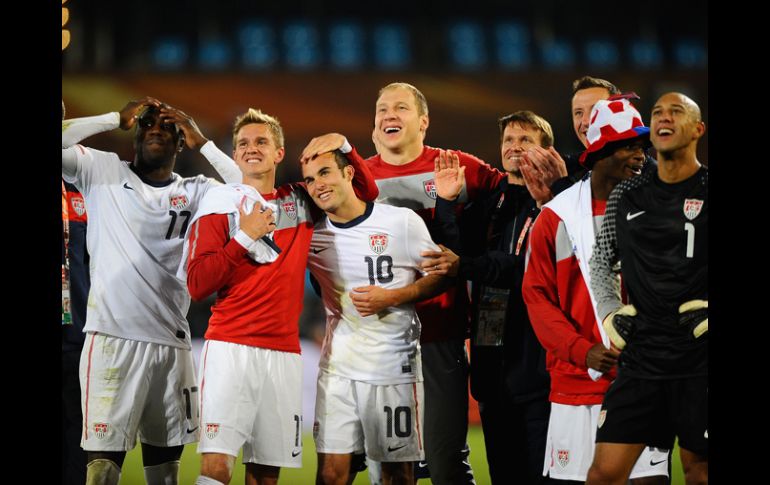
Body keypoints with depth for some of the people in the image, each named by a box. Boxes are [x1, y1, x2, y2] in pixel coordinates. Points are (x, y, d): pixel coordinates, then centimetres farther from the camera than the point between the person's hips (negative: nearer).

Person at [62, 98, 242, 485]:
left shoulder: (195, 191, 10)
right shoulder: (103, 171, 5)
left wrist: (202, 141, -1)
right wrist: (118, 118, -3)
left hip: (171, 344, 3)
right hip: (111, 338, -3)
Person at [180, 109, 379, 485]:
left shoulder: (300, 201, 15)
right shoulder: (219, 203, 4)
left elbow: (367, 192, 23)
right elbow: (197, 285, -3)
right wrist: (245, 237, -7)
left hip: (284, 351, 4)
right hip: (230, 347, -4)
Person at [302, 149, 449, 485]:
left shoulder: (402, 222, -6)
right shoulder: (311, 235, 3)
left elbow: (439, 277, 0)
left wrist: (391, 297, -14)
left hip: (395, 366, -2)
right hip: (338, 367, 2)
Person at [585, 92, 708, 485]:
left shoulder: (705, 190, -1)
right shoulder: (626, 197, 12)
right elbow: (600, 263, 24)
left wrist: (708, 311, -11)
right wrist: (611, 313, 10)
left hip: (700, 362, -4)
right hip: (641, 360, 4)